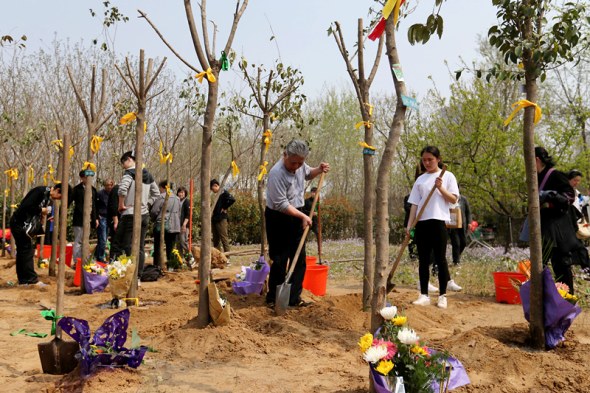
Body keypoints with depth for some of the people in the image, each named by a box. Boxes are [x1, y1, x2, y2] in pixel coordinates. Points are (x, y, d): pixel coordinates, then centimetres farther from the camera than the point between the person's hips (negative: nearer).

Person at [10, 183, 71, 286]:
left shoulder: (48, 197, 7)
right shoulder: (41, 191, -21)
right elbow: (26, 206, -28)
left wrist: (43, 213, -6)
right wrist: (41, 210, -17)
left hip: (25, 224, 9)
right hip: (19, 222, -9)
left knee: (23, 251, 13)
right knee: (27, 250, -6)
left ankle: (23, 280, 20)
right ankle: (32, 279, -2)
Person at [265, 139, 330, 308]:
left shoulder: (300, 165, -2)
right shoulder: (277, 173, -25)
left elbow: (307, 174, 23)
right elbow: (281, 205, -24)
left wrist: (319, 170, 2)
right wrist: (303, 216, -19)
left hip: (296, 216, 8)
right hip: (278, 218, -7)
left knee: (299, 260, 9)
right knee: (280, 261, -2)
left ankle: (294, 298, 18)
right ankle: (273, 299, 13)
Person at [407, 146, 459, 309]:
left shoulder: (447, 176, 5)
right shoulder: (420, 179, 14)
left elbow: (454, 199, -1)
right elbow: (415, 204, 11)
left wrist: (440, 188, -16)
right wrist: (409, 225, 3)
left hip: (439, 222, -4)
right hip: (422, 223, 4)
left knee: (440, 259, -1)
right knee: (423, 260, 5)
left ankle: (442, 296, 7)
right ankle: (424, 295, 11)